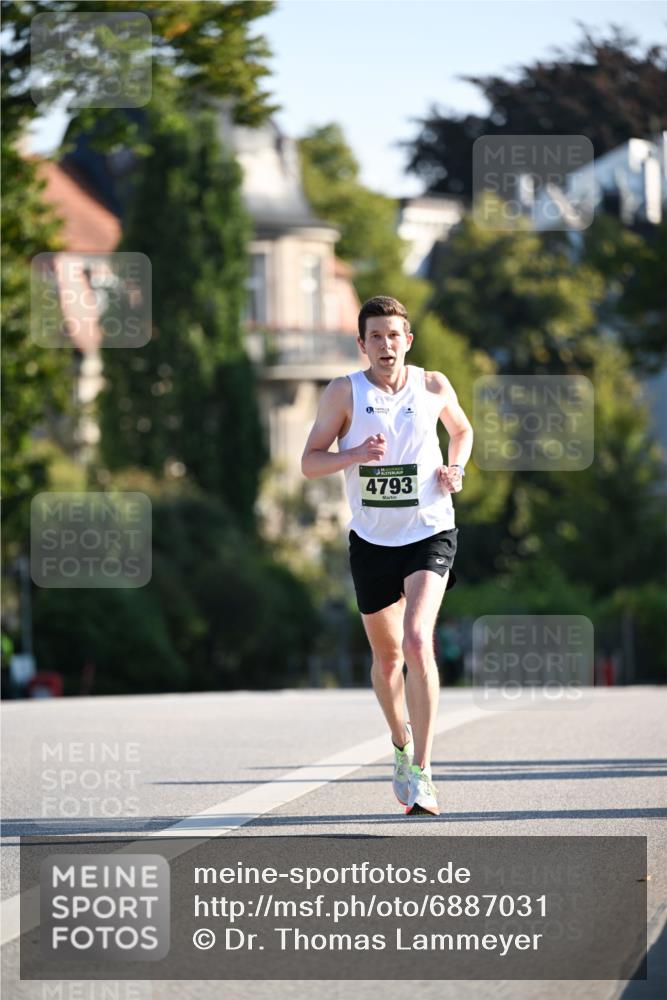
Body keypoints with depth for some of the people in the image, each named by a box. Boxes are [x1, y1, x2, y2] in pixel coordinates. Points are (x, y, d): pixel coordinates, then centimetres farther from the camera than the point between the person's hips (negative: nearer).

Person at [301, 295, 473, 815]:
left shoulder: (434, 386, 0)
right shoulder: (344, 392, -4)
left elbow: (461, 429, 20)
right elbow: (309, 462, -6)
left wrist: (456, 468, 0)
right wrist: (355, 454, -24)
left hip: (429, 533, -2)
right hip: (372, 540, 2)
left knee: (418, 641, -20)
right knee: (386, 656, 12)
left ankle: (422, 773, -20)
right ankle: (402, 744, 40)